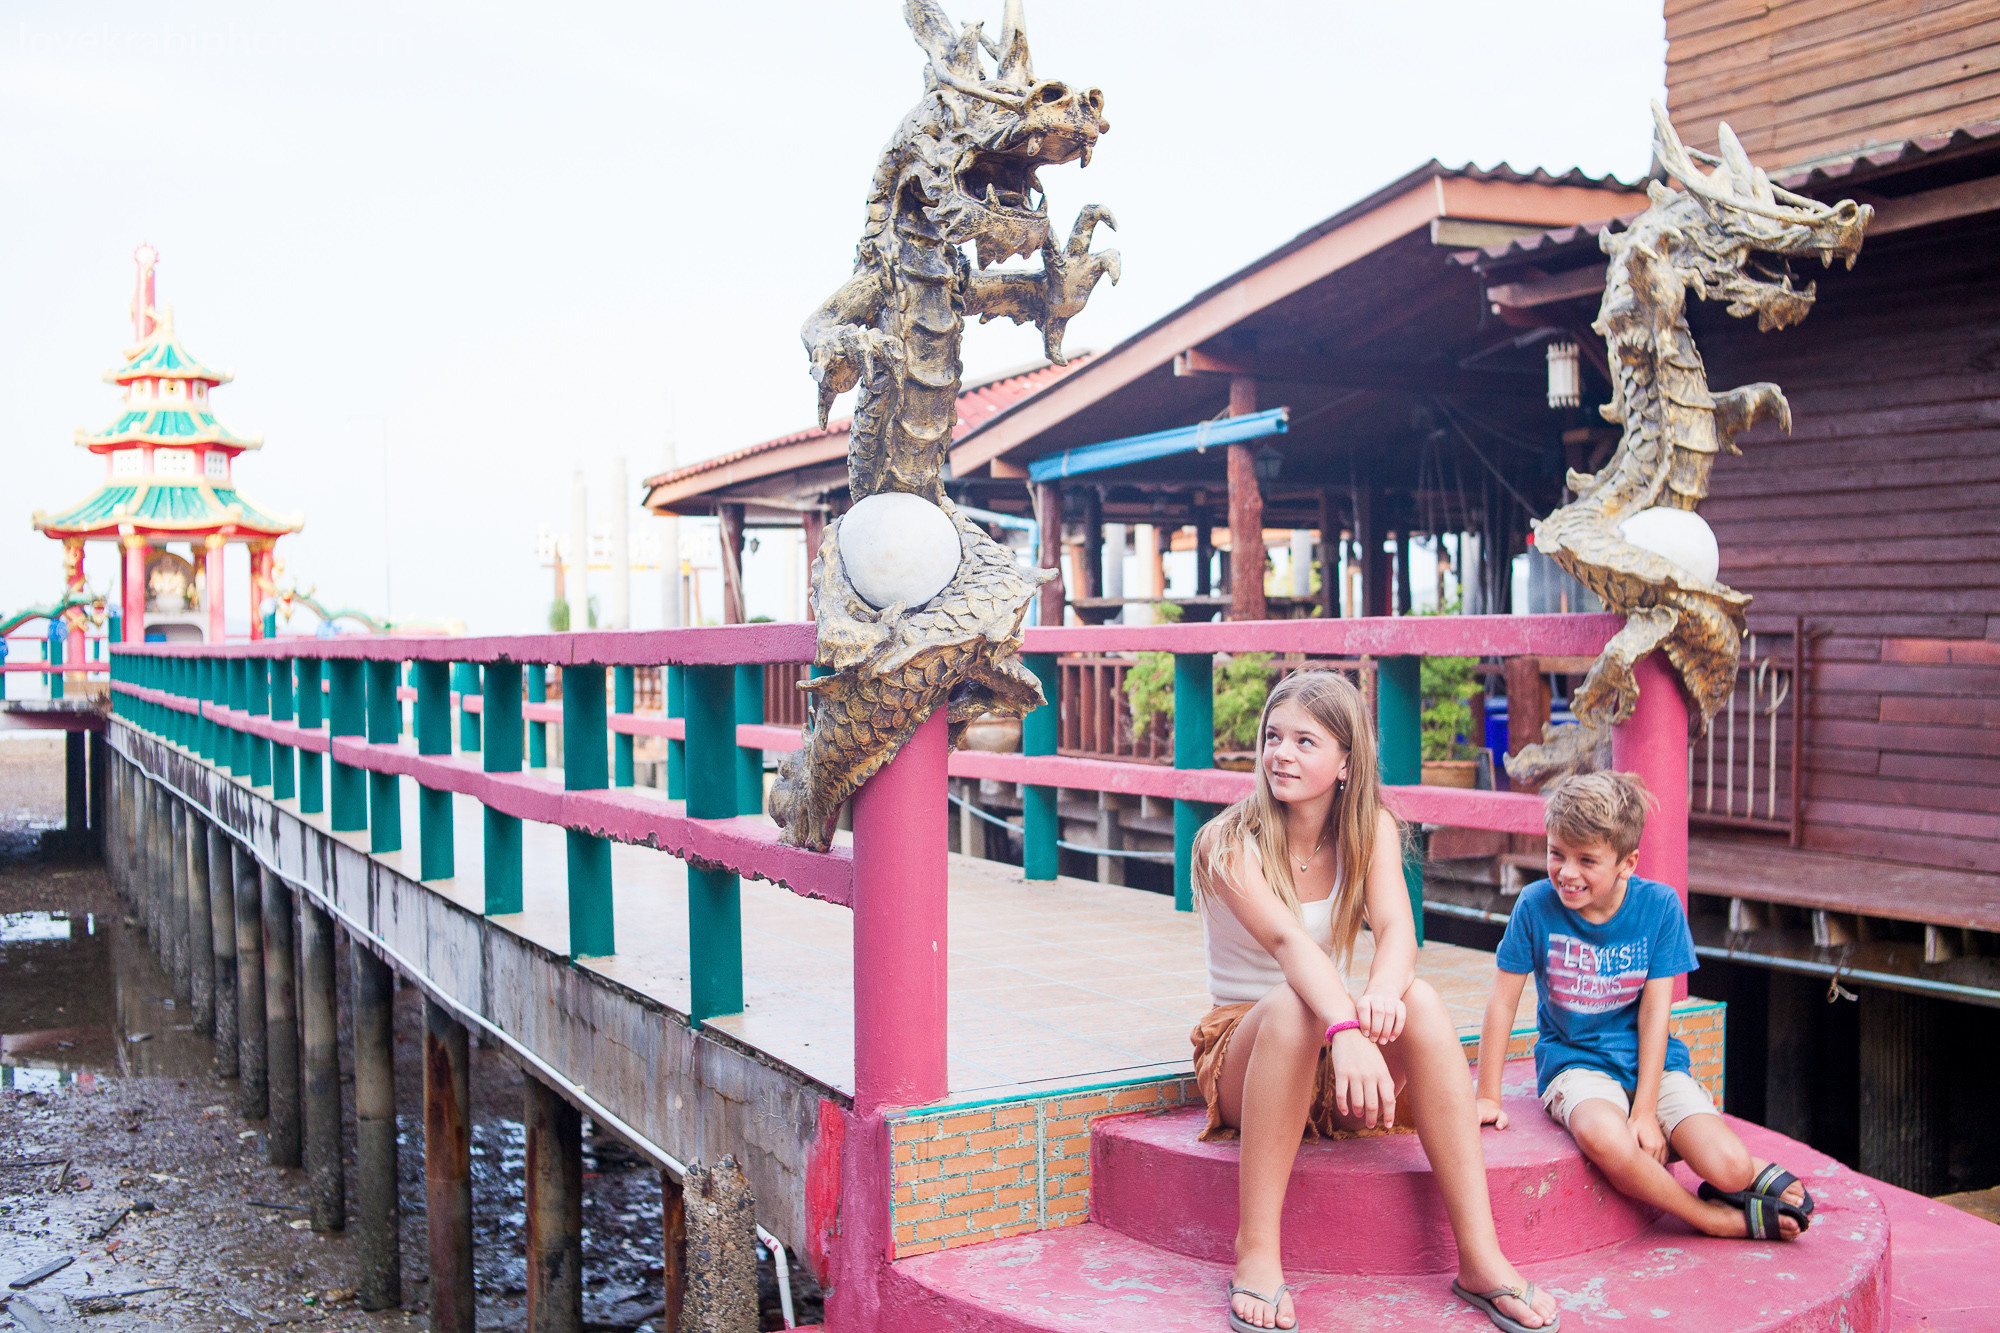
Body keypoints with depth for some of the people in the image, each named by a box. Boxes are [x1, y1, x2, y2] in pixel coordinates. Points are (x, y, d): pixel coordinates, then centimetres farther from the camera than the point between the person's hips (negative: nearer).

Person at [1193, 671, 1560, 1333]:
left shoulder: (1371, 830, -1)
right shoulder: (1227, 843, -14)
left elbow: (1396, 927, -20)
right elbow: (1285, 939, -32)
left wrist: (1383, 991, -44)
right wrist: (1343, 1029, -50)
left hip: (1334, 1072, 3)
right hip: (1242, 1046, -3)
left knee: (1419, 1000, -29)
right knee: (1291, 1005, -37)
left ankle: (1480, 1258, -31)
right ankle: (1255, 1254, -34)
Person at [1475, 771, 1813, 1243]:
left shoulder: (1659, 905, -8)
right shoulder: (1536, 904, -10)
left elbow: (1655, 1013, -7)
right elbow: (1503, 1001, -3)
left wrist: (1646, 1111, -13)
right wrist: (1488, 1096, -2)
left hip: (1651, 1062, 1)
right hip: (1575, 1062, -1)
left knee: (1728, 1168, -24)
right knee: (1605, 1139, -36)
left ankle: (1755, 1171, 13)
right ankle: (1716, 1219, -12)